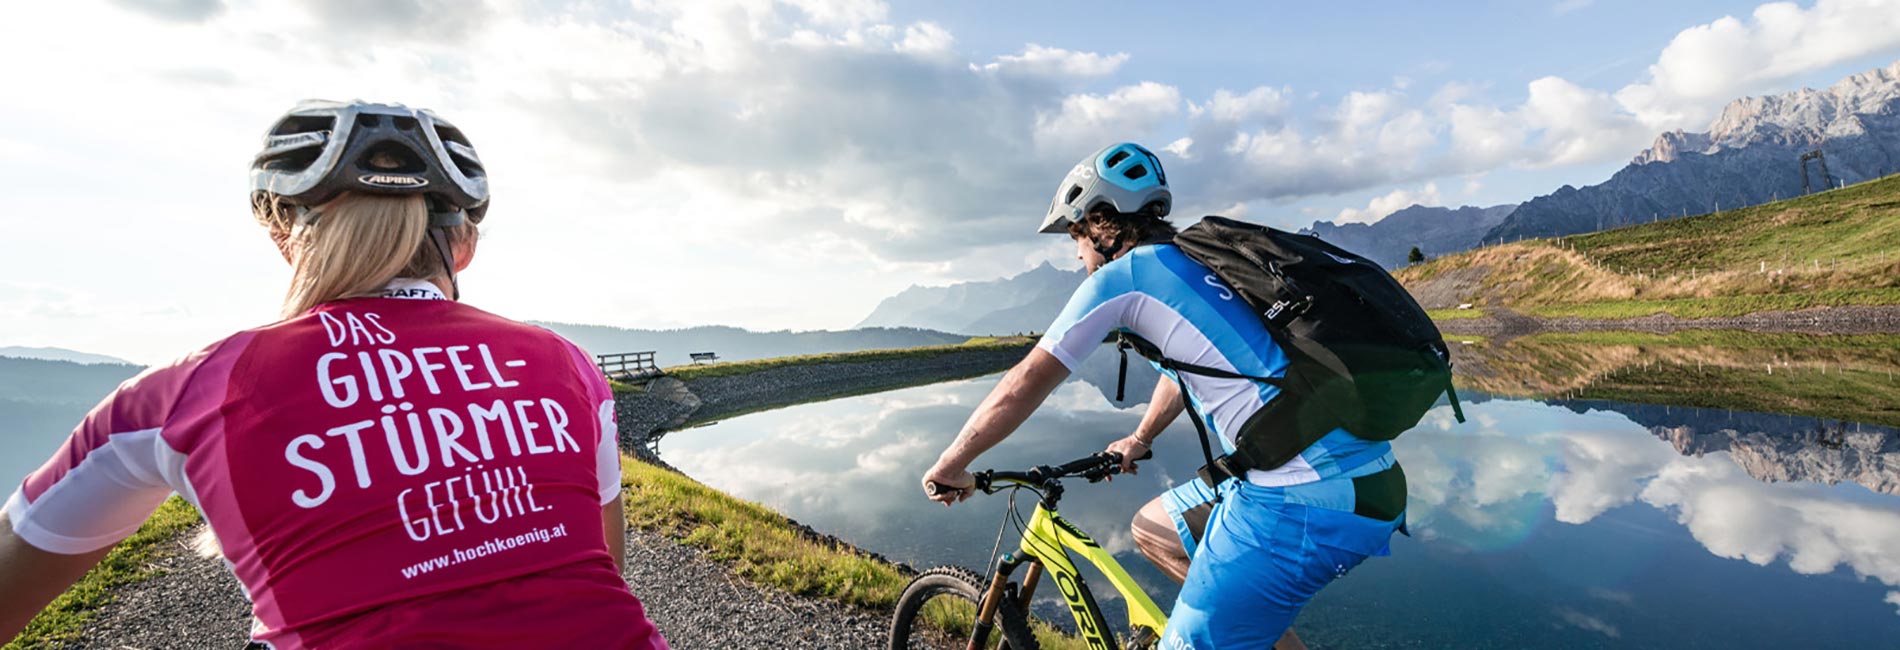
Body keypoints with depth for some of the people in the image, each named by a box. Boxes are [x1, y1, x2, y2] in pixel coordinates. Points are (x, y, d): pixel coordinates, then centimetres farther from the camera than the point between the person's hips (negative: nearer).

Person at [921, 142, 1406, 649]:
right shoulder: (1190, 264, 18)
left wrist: (951, 466, 5)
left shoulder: (1123, 275, -7)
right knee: (1152, 528, 21)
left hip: (1309, 504, -9)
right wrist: (1139, 440, 47)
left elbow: (1024, 385, -8)